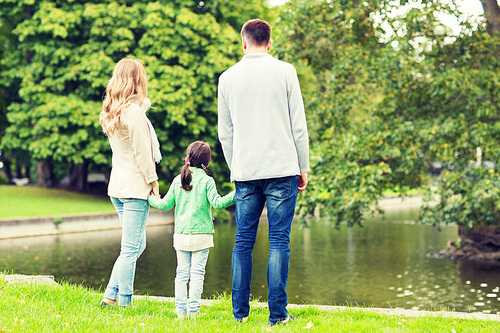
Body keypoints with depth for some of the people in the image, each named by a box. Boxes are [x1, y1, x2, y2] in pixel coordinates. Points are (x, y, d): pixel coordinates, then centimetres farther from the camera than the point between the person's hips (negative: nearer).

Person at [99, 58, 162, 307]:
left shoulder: (112, 112, 13)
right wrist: (153, 181, -8)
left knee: (136, 245, 16)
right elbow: (141, 153, -13)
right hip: (135, 187, -9)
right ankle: (123, 304, -3)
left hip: (117, 186, 9)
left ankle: (110, 296, 13)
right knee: (130, 249, -5)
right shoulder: (134, 112, -14)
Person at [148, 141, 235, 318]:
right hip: (201, 234, -3)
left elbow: (165, 204, 10)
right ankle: (193, 309, -1)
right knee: (197, 273, 1)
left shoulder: (178, 180, 5)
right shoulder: (207, 181, -6)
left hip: (181, 235, 3)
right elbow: (217, 203, -15)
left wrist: (151, 198, 28)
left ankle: (181, 309, 8)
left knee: (182, 272, 9)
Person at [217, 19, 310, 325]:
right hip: (282, 168, -2)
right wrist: (303, 168, 7)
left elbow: (225, 133, 12)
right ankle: (277, 314, -1)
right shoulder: (285, 71, 0)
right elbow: (299, 125, 0)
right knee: (279, 242, 0)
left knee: (243, 242, 9)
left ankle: (240, 313, 9)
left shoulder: (227, 78, 8)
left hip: (245, 173, 3)